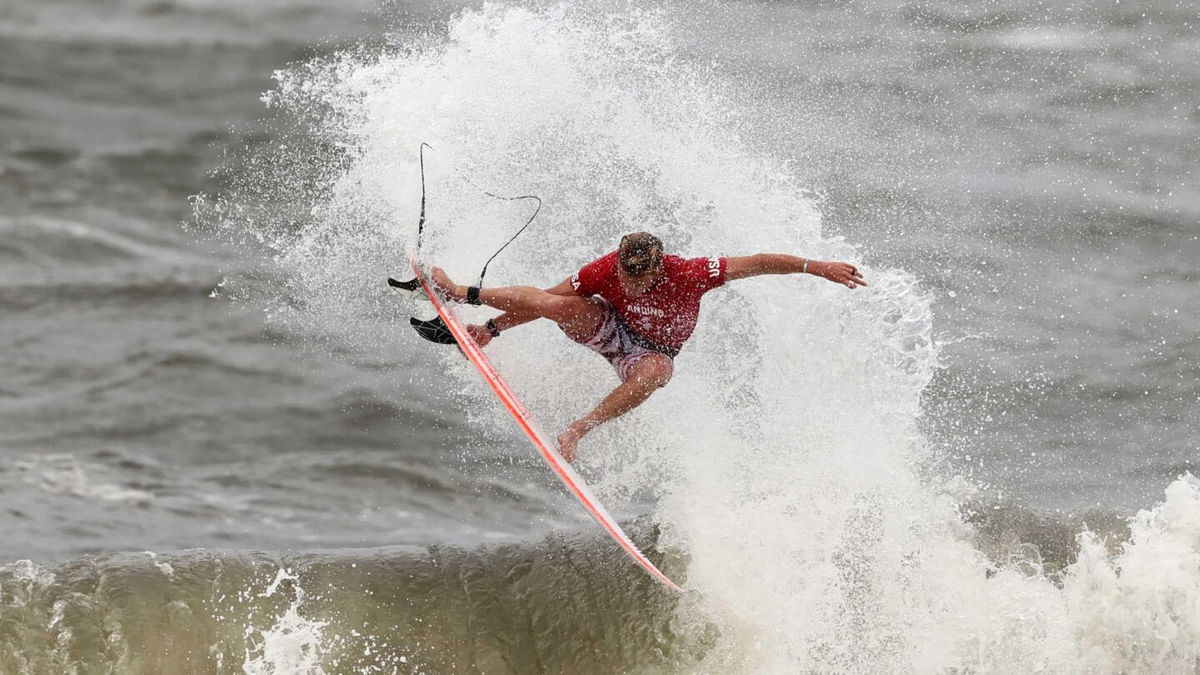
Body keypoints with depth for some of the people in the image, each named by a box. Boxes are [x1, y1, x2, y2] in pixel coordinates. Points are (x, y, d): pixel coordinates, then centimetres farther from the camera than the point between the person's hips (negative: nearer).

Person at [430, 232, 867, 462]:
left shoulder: (688, 275, -33)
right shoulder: (604, 271, -26)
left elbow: (758, 263, -27)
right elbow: (549, 298, -12)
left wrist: (819, 268, -28)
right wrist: (494, 328, -12)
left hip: (652, 351, -1)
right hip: (612, 328, 1)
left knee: (654, 373, -40)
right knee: (557, 305, -29)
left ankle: (577, 430, -37)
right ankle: (461, 294, -14)